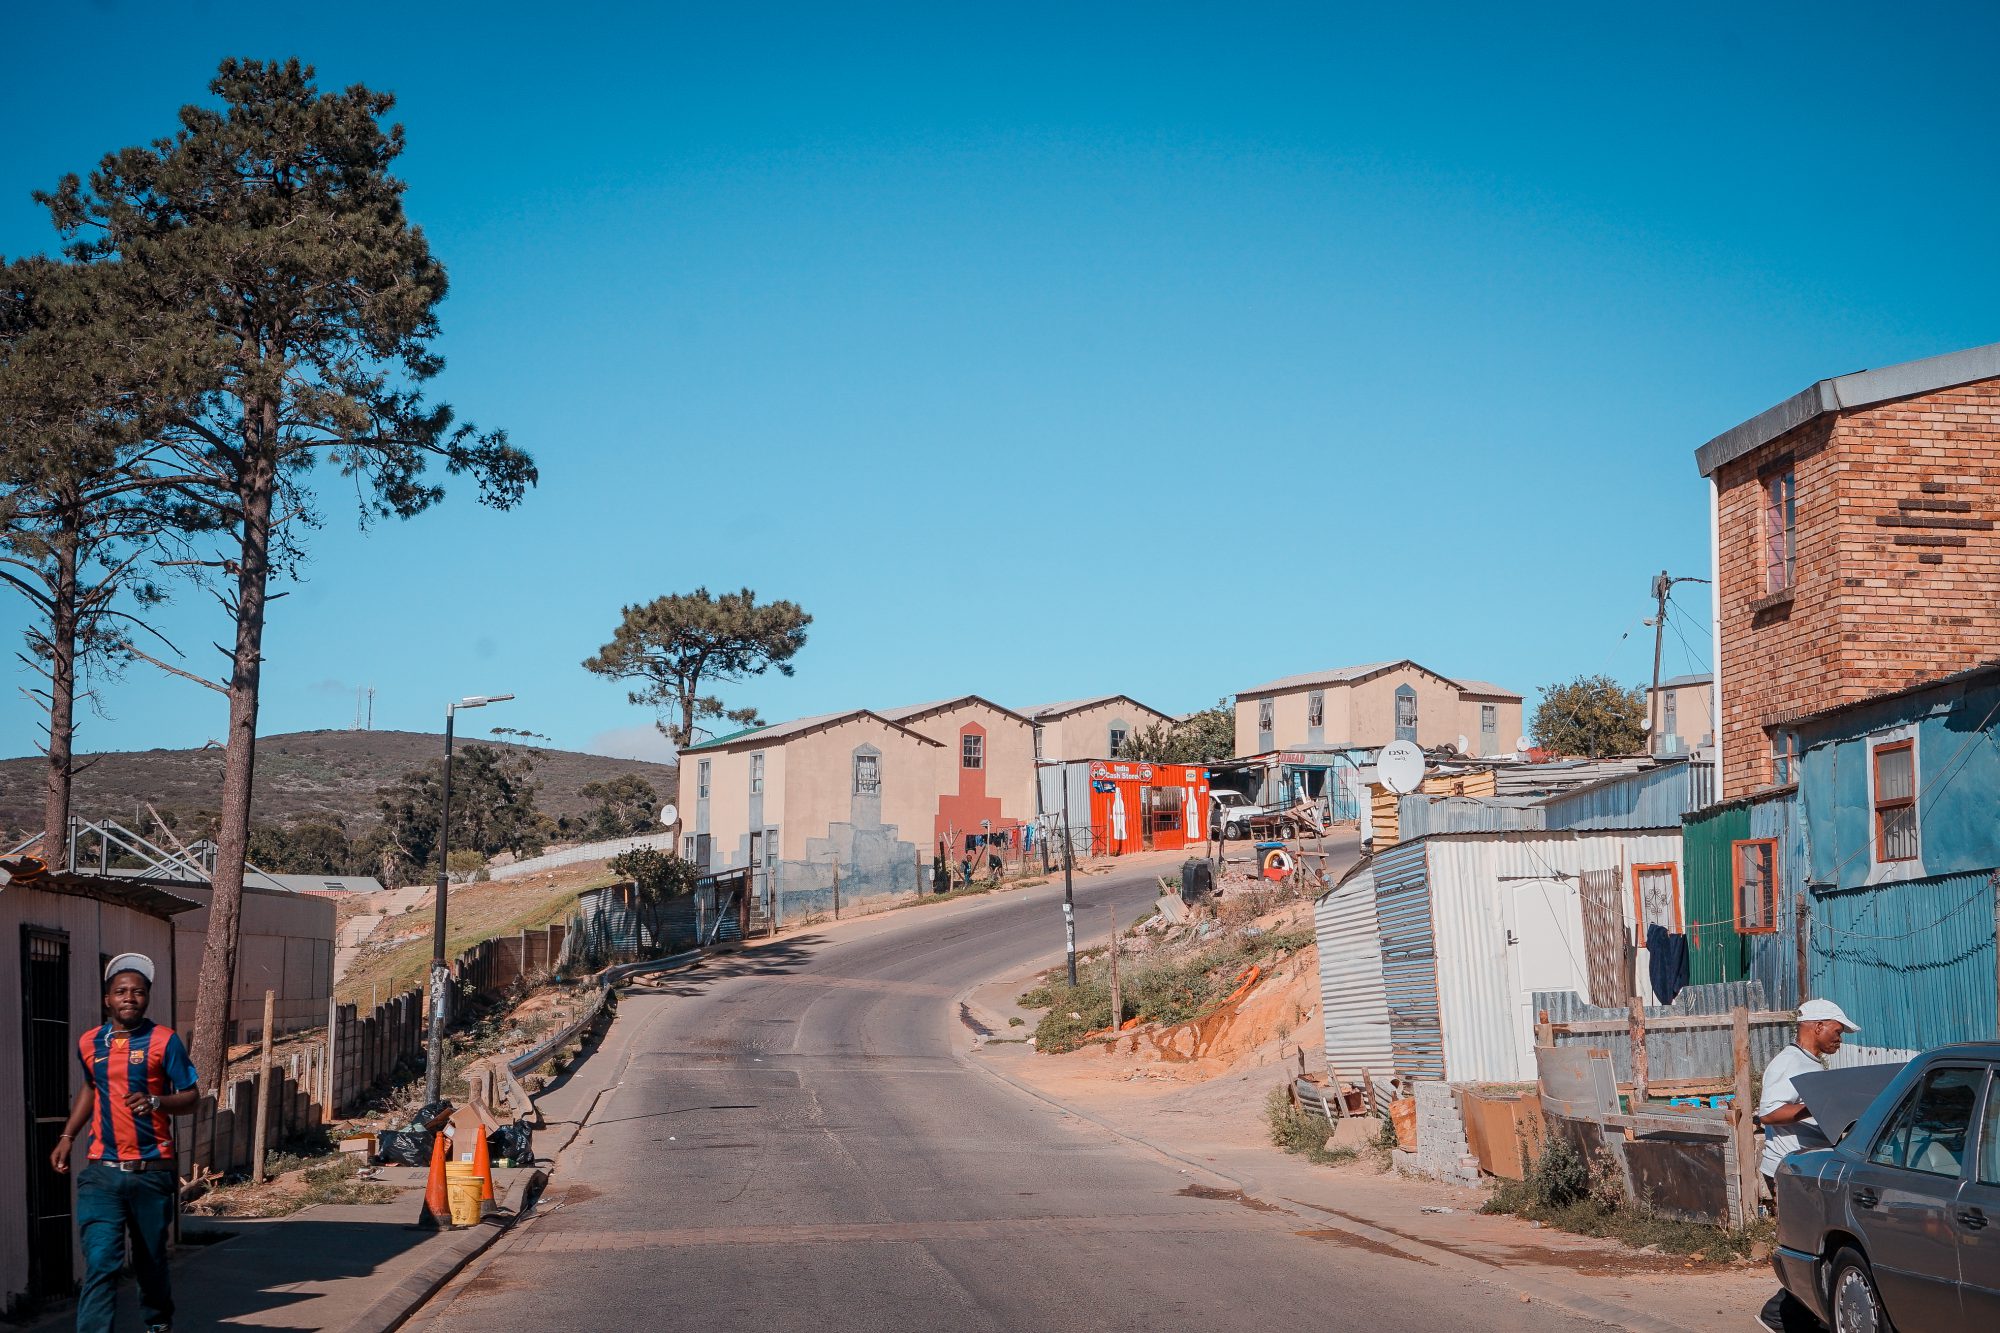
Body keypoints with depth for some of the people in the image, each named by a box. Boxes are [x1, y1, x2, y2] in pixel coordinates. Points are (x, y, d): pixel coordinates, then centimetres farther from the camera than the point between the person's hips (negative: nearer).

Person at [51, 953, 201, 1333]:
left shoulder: (164, 1041, -4)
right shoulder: (89, 1043, 7)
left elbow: (191, 1096, -5)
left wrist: (155, 1102, -23)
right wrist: (68, 1136, 20)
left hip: (152, 1172, -1)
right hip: (102, 1173, 1)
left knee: (150, 1259, 15)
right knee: (100, 1262, -13)